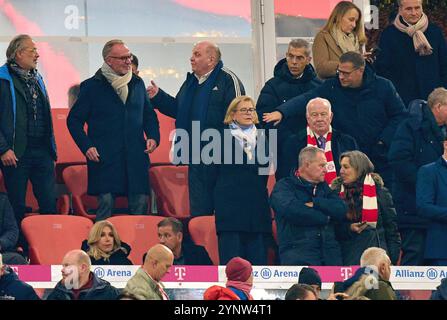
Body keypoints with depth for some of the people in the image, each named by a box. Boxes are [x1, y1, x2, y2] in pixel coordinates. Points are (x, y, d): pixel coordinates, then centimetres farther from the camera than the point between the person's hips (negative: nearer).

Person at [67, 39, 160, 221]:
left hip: (136, 157, 4)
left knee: (140, 204, -1)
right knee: (106, 202, -7)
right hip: (105, 158, -4)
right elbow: (74, 120, 4)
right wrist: (86, 146, -7)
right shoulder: (92, 87, 1)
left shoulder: (137, 84, 15)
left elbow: (149, 115, 24)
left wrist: (153, 137, 5)